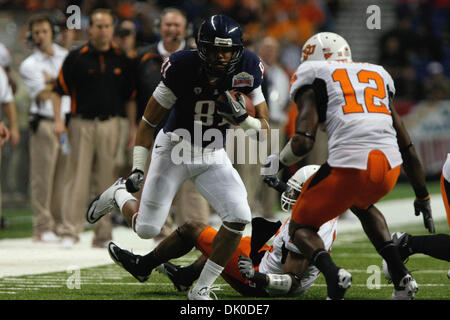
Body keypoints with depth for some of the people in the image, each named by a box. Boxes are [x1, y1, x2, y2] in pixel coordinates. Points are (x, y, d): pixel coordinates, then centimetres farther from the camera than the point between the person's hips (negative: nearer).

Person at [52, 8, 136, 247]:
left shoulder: (122, 59, 8)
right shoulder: (76, 57, -1)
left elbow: (129, 95, 15)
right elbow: (59, 90, 2)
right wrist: (58, 121, -8)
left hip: (110, 124, 3)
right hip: (81, 123, -3)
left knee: (106, 179, 5)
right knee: (78, 178, -5)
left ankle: (103, 234, 10)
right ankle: (72, 228, -2)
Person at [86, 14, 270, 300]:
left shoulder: (247, 69, -16)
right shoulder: (183, 67, -25)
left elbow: (263, 129, -8)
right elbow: (149, 122, -14)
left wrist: (242, 117, -29)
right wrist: (138, 169, -19)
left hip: (213, 155, 3)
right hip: (175, 147, -3)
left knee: (239, 217, -18)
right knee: (147, 229, 0)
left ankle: (201, 290, -3)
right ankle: (119, 194, 37)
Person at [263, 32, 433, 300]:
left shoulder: (313, 82, 13)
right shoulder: (377, 75, 27)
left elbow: (303, 142, -3)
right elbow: (407, 148, 28)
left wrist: (278, 162, 18)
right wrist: (423, 197, 36)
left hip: (349, 165, -5)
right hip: (390, 167, 5)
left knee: (301, 227, 18)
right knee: (362, 205, 38)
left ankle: (333, 273, -14)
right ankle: (402, 277, 19)